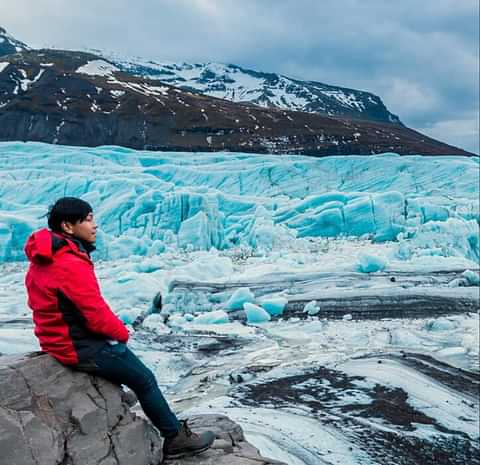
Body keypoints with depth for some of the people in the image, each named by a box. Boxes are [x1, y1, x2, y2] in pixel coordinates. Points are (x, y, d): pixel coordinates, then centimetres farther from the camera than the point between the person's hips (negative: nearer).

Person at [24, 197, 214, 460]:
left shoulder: (45, 258, 4)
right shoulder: (71, 265, -27)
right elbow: (97, 314, -25)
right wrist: (122, 332, -5)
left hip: (59, 338, 10)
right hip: (81, 347, -10)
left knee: (124, 361, 27)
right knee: (145, 380, 3)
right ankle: (176, 438, 17)